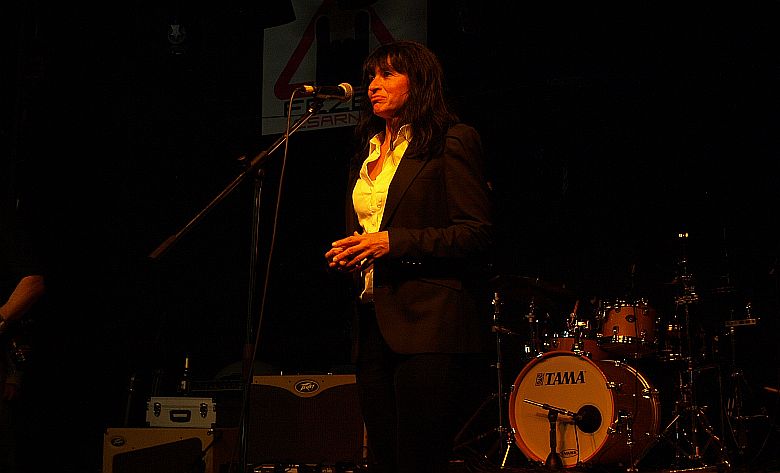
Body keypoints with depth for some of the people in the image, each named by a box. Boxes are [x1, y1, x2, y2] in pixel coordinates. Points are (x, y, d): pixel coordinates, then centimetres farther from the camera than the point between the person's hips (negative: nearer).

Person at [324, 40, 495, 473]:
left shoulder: (452, 140, -3)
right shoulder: (367, 153, 20)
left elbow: (477, 233, -10)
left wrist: (393, 242, -17)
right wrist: (347, 253, 7)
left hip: (429, 323, -8)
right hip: (373, 324, 8)